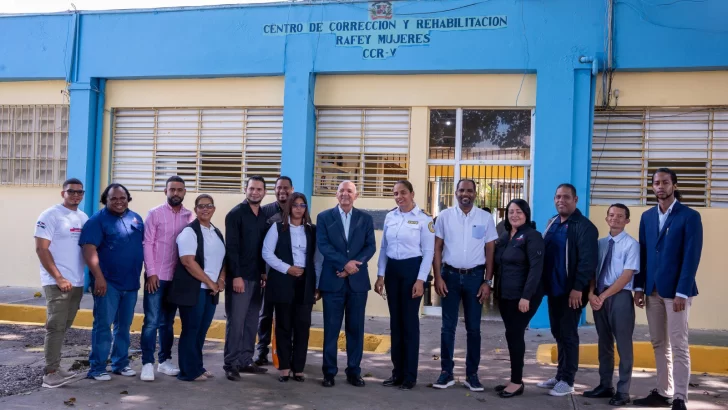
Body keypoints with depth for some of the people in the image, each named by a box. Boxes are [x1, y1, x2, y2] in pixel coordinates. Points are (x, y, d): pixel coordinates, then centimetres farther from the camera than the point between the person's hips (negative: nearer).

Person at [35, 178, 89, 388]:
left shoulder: (84, 218, 13)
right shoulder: (50, 216, -7)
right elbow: (41, 249, -12)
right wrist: (58, 278, -17)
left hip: (77, 282, 7)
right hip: (57, 282, -7)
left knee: (63, 327, 11)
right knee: (56, 326, -8)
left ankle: (54, 367, 19)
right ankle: (50, 372, -5)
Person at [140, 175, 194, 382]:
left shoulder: (189, 216, 5)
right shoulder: (155, 213, -2)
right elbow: (147, 244, -5)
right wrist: (151, 272, -11)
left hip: (177, 277, 3)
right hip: (156, 276, -3)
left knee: (168, 321, 13)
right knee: (152, 321, -4)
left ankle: (165, 361, 21)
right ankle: (147, 363, 2)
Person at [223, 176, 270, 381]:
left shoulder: (264, 216, 12)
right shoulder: (235, 214, -7)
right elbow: (231, 247, -13)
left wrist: (264, 272, 9)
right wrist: (236, 276, -18)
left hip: (256, 277, 6)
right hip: (239, 277, -6)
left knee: (251, 322, 9)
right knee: (236, 322, -3)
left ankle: (245, 361, 17)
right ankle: (231, 364, 4)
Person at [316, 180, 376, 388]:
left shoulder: (366, 219, 9)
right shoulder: (324, 217, 4)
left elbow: (371, 246, 2)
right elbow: (323, 245, -6)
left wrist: (355, 264, -14)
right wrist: (345, 263, -17)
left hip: (358, 280, 2)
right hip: (332, 280, -1)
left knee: (356, 329, 6)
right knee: (331, 329, 3)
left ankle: (354, 371, 16)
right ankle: (329, 372, 11)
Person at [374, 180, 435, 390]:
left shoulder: (424, 219, -7)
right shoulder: (389, 217, 7)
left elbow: (428, 252, -8)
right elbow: (384, 248, 10)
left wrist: (421, 280, -14)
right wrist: (380, 275, 5)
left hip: (412, 269, -5)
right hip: (391, 269, 5)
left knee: (410, 321, 1)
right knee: (395, 321, 9)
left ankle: (410, 375, 11)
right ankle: (397, 372, 19)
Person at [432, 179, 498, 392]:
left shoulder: (485, 218, 1)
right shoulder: (445, 216, 1)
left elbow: (490, 252, 3)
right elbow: (437, 249, 2)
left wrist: (488, 281, -3)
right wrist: (437, 277, -5)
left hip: (475, 276, 0)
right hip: (450, 275, 0)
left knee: (473, 327, 6)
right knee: (448, 326, 5)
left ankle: (472, 374, 16)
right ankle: (446, 372, 14)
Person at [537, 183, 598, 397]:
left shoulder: (584, 226, -11)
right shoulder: (552, 223, 14)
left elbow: (587, 260, -18)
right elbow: (543, 253, 17)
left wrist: (578, 287, -22)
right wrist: (543, 283, 11)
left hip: (571, 290, -7)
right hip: (554, 288, 7)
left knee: (568, 334, -1)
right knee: (558, 333, 14)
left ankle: (567, 380, 8)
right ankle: (560, 375, 24)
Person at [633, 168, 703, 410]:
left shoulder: (690, 216, -4)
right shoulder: (647, 216, 13)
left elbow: (691, 257, -10)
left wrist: (681, 292, -16)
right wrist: (639, 287, 5)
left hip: (675, 290, -5)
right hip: (652, 290, 5)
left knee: (678, 346, -2)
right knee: (659, 344, 10)